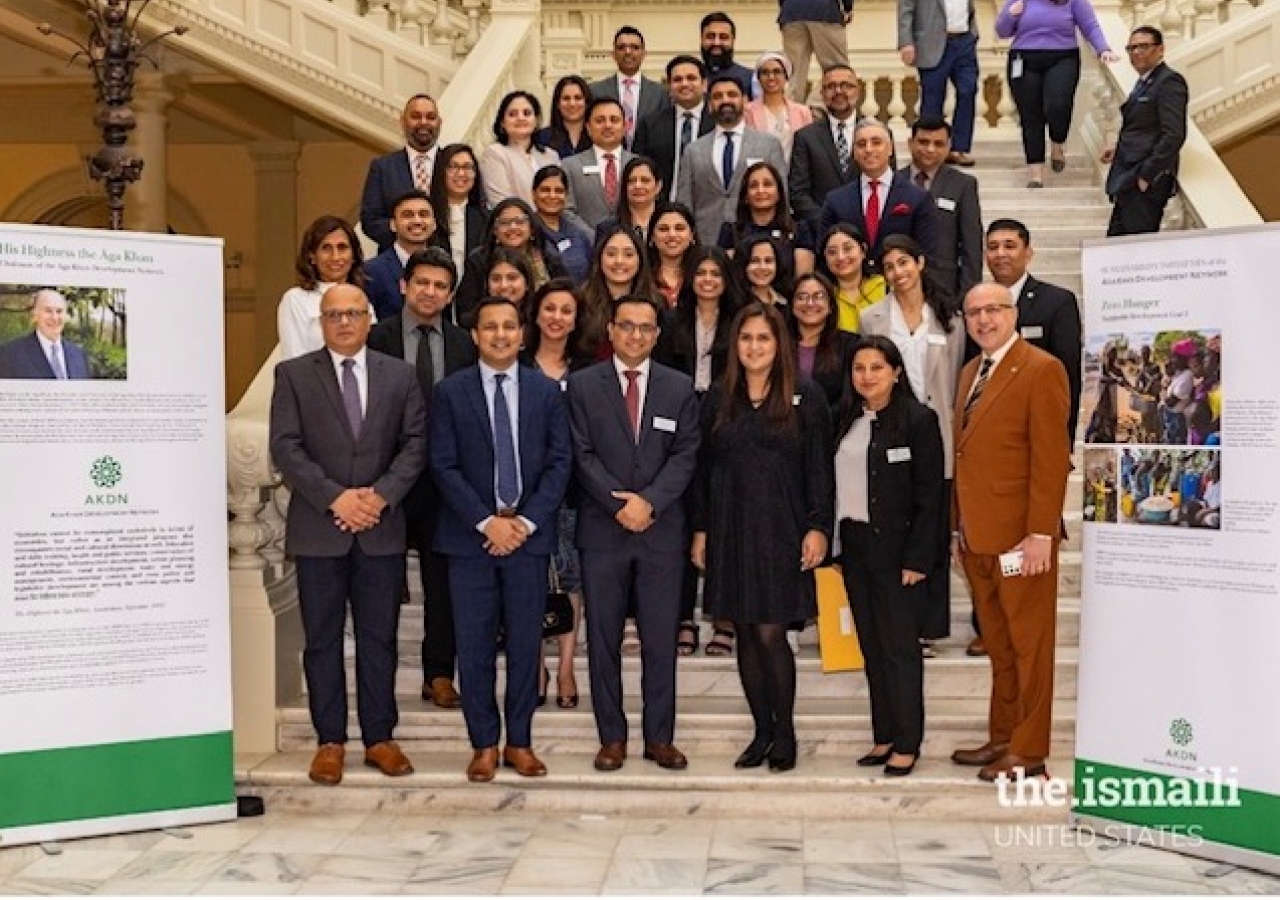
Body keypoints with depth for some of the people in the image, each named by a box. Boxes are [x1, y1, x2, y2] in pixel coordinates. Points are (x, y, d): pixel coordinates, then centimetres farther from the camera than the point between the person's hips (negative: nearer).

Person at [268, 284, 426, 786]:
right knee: (322, 641, 4)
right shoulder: (293, 374, 3)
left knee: (379, 639, 7)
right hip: (318, 529, -1)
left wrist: (382, 495, -11)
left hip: (382, 527, 1)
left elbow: (415, 443, 4)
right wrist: (334, 498, -14)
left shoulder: (399, 375, 9)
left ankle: (379, 738, 15)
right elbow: (285, 447, -5)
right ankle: (330, 742, 13)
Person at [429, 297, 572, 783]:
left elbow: (559, 463, 2)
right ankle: (484, 743, 13)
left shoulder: (547, 391, 6)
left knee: (525, 643, 6)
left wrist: (526, 522, -9)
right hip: (470, 537, -1)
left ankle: (520, 741, 17)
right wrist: (486, 522, -11)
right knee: (474, 645, 2)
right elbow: (444, 466, -3)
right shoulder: (449, 392, 2)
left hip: (529, 534, 1)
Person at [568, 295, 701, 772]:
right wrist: (620, 504, -12)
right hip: (602, 530, -1)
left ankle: (659, 737, 14)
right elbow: (582, 455, -3)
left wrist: (649, 501, -13)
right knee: (603, 639, 5)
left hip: (661, 530, 1)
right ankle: (612, 736, 15)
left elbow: (685, 455, 0)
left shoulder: (679, 387, 7)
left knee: (660, 640, 4)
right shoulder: (582, 385, 4)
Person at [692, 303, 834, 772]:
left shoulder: (805, 397, 0)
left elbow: (820, 468, -2)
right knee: (746, 634, 7)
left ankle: (785, 731, 10)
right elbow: (704, 468, 10)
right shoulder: (718, 400, 9)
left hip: (781, 531, -3)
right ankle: (762, 730, 19)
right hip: (730, 531, 4)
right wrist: (700, 529, 7)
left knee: (770, 633, -7)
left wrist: (818, 527, -9)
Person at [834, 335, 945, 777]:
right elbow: (834, 484, 10)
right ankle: (883, 737, 19)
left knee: (899, 646, -1)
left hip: (895, 546, -6)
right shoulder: (845, 419, 8)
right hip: (853, 543, 6)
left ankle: (907, 744, 8)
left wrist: (918, 557, -14)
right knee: (871, 645, 11)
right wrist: (833, 544, 4)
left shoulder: (918, 420, -8)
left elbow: (930, 495, -10)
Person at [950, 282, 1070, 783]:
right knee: (998, 647, 15)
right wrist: (957, 526, 14)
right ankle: (1002, 738, 25)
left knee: (1028, 644, 3)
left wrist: (1040, 534, -18)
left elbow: (1050, 458, -14)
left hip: (1020, 536, -7)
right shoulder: (970, 373, 16)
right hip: (976, 535, 8)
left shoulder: (1041, 370, -9)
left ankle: (1028, 753, 11)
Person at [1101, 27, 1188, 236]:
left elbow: (1174, 135, -18)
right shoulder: (1144, 82, 19)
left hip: (1146, 183, -10)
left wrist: (1146, 175, -19)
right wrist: (1119, 148, 11)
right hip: (1129, 182, 10)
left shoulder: (1169, 82, -10)